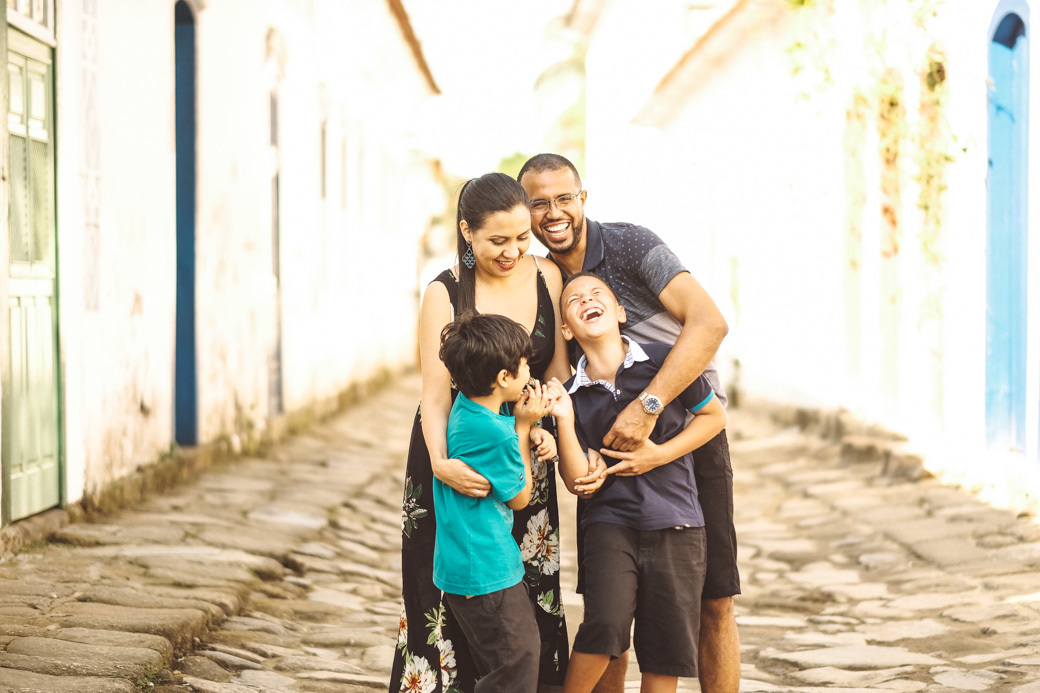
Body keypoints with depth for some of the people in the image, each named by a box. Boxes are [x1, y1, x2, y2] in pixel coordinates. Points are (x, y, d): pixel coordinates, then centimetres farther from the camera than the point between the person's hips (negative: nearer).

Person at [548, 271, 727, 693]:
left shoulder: (663, 361, -4)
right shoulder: (573, 395, 0)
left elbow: (715, 416, 6)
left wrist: (659, 455, -6)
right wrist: (564, 421, -15)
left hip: (675, 522, 0)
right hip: (611, 522, 0)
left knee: (665, 649, 2)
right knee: (605, 626, -20)